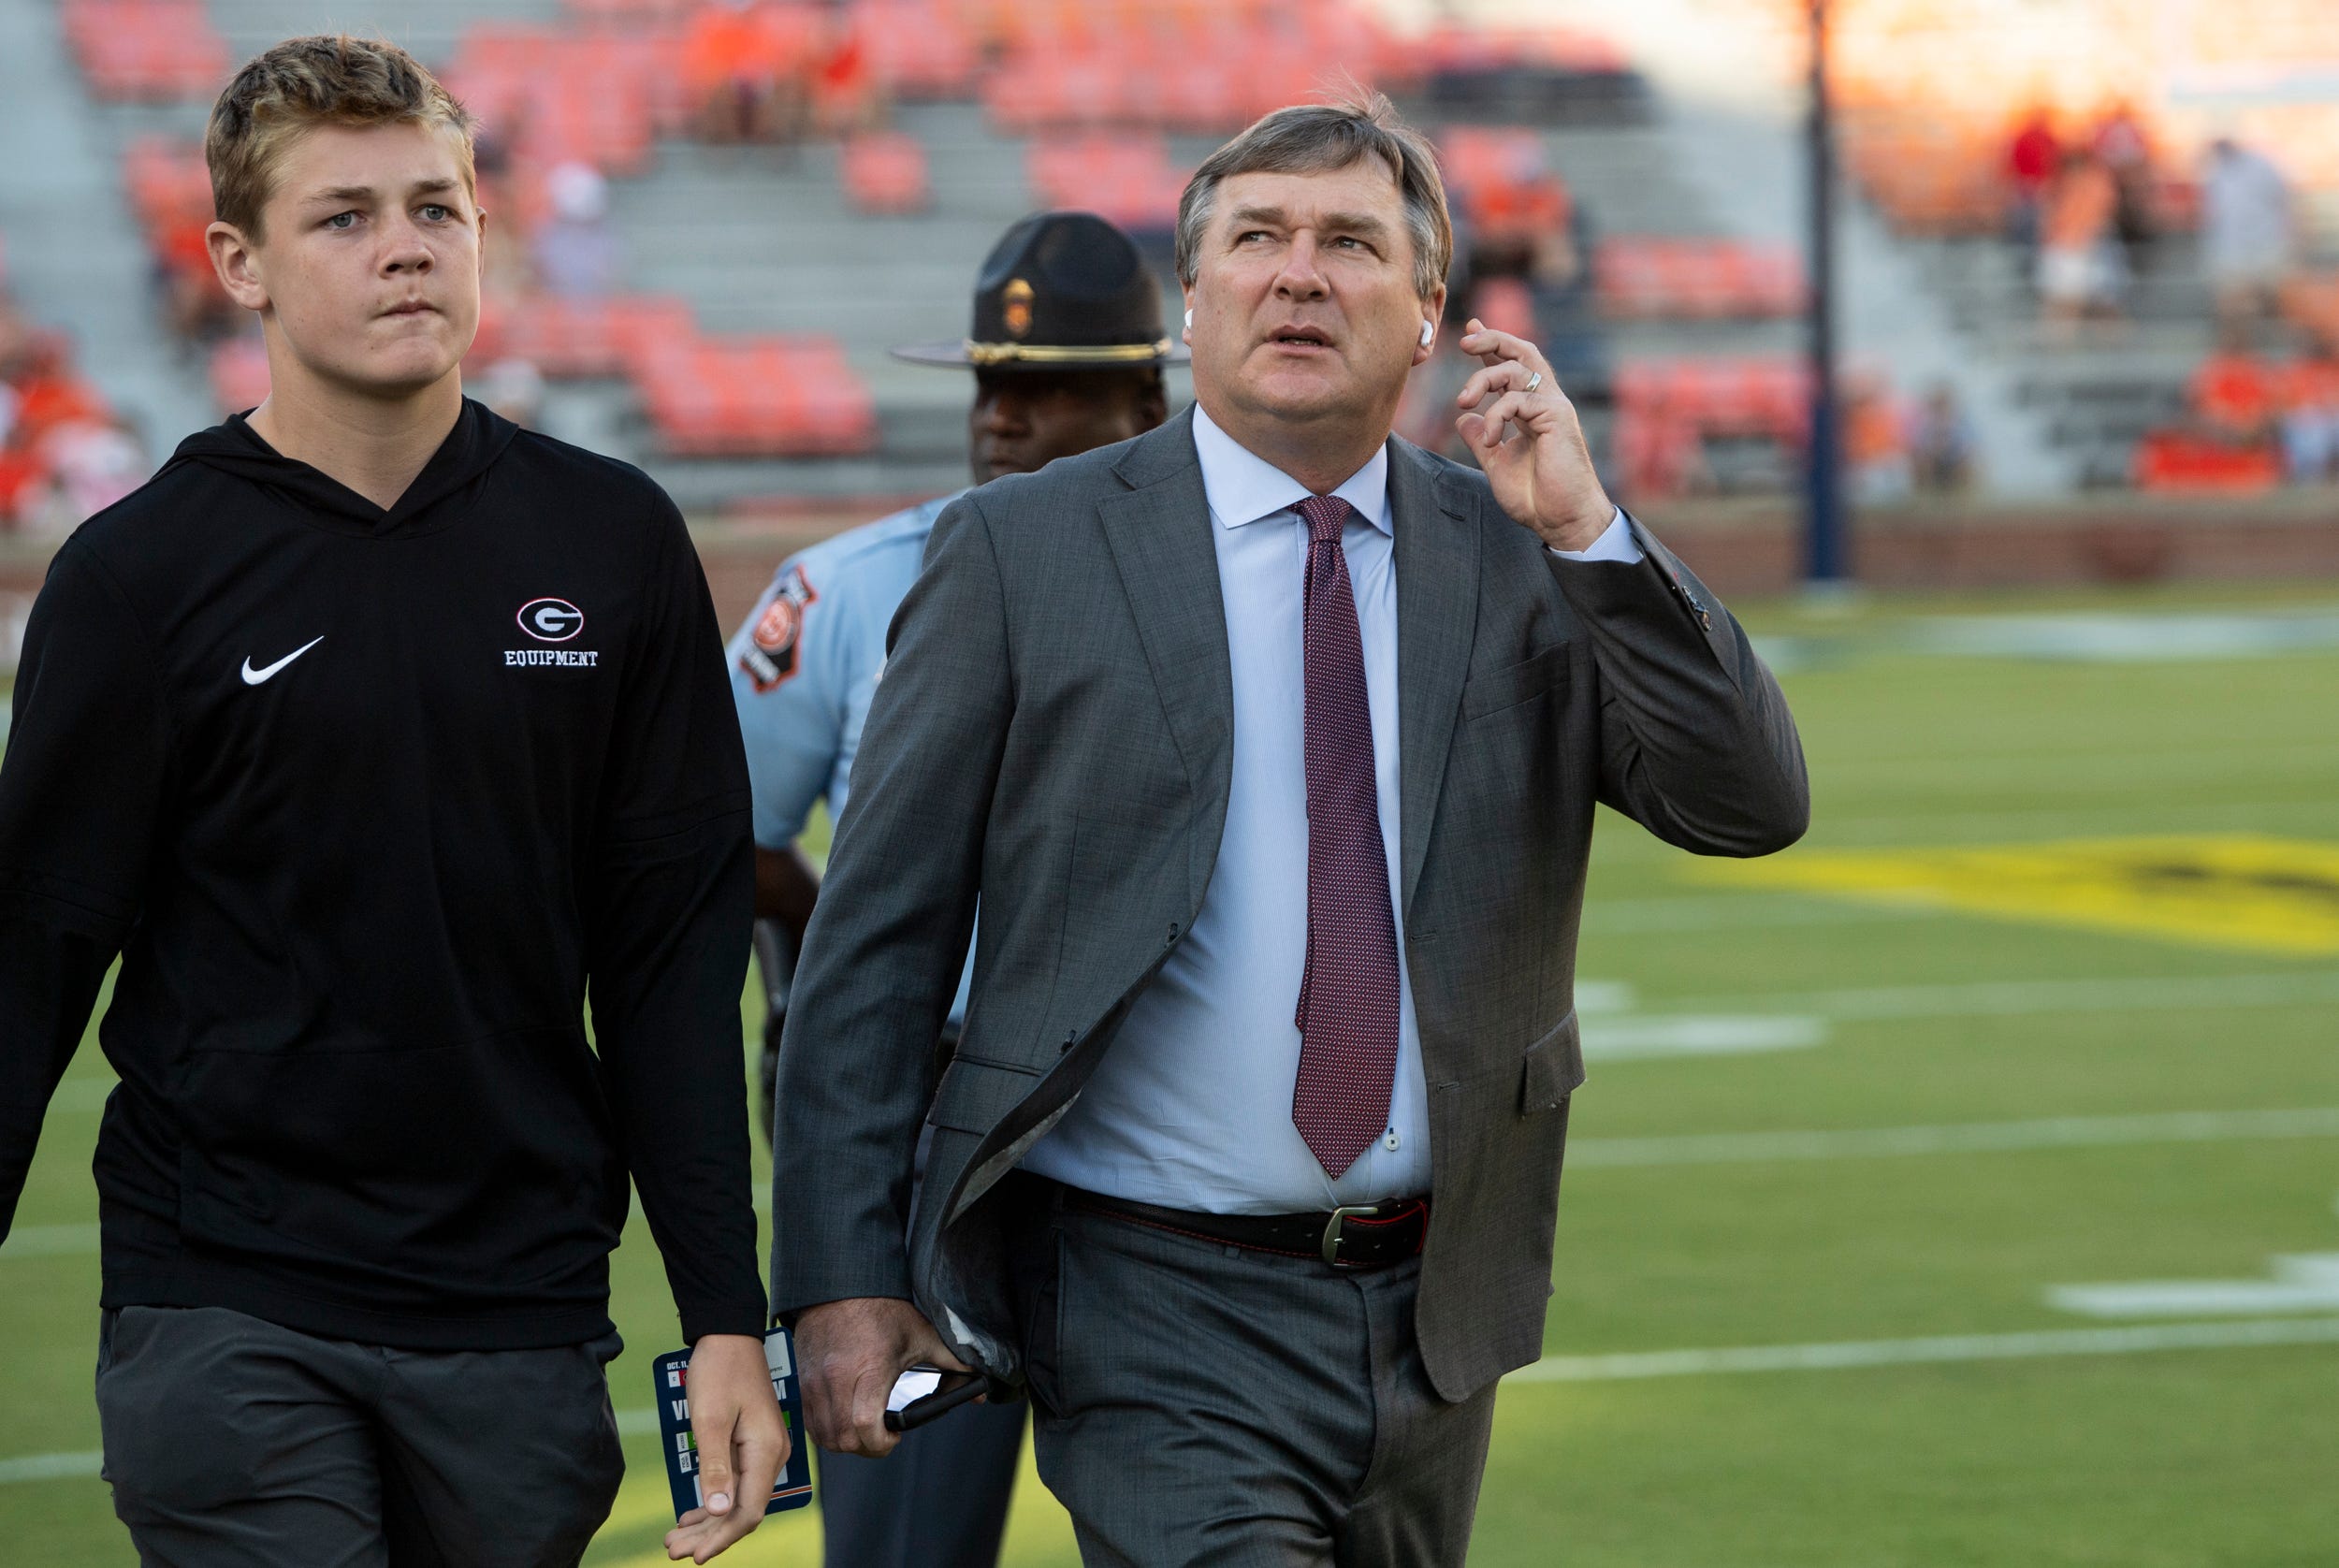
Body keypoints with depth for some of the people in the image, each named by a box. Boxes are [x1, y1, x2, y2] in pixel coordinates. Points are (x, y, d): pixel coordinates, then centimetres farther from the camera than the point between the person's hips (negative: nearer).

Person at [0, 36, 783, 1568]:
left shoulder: (614, 545, 5)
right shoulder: (142, 574, -2)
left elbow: (675, 954, 6)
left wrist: (727, 1320, 1)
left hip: (520, 1324, 3)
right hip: (224, 1314, -2)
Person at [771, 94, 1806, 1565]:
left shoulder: (1521, 562, 6)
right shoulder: (1022, 549, -2)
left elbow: (1753, 806, -4)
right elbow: (878, 936, -3)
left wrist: (1588, 533, -14)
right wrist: (843, 1275, -9)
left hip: (1432, 1320, 4)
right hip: (1159, 1319, -4)